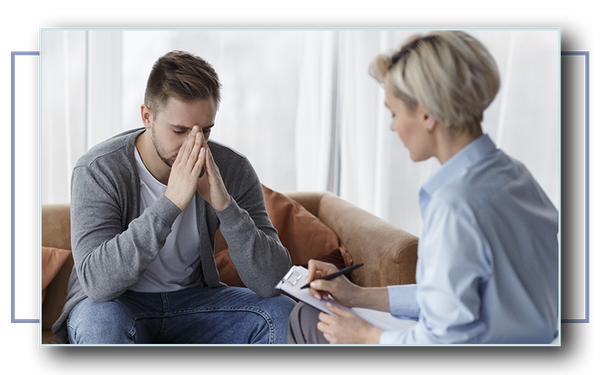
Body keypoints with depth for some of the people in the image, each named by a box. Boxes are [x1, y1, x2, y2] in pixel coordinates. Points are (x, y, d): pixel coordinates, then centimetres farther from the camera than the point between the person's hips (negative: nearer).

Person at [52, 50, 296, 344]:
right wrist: (171, 202, -38)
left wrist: (225, 205, -33)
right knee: (101, 321, -37)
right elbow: (97, 282, -33)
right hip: (118, 303, -3)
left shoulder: (233, 171, -12)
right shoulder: (97, 171, -20)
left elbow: (272, 282, -19)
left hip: (192, 299, 3)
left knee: (283, 312, -20)